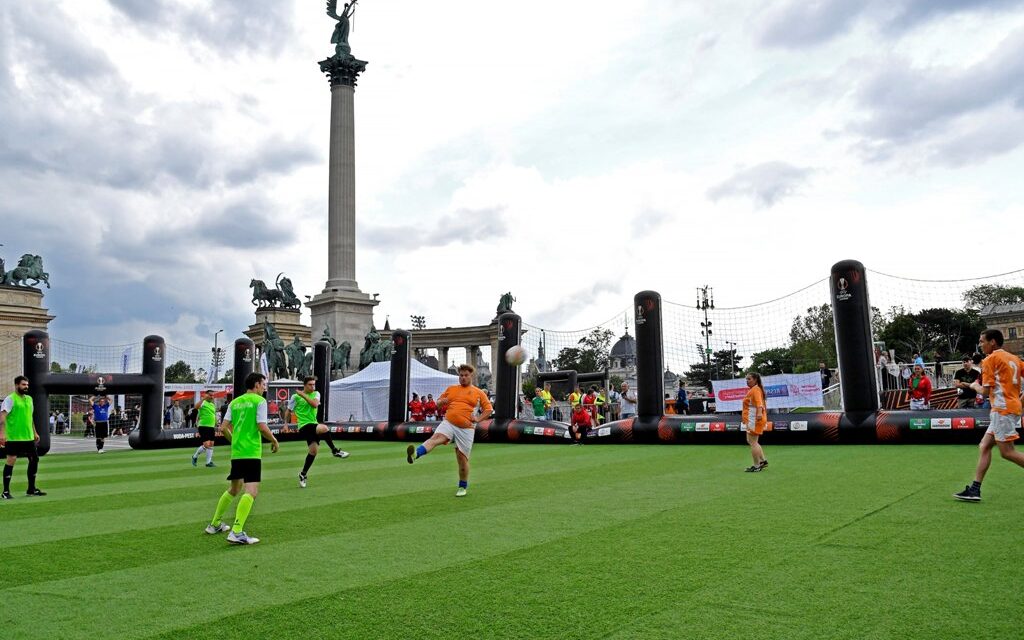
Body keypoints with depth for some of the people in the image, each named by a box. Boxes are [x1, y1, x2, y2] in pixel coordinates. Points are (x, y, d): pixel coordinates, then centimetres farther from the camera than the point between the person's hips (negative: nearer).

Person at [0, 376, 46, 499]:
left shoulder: (29, 399, 14)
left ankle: (31, 489, 19)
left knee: (34, 459, 8)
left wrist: (35, 432, 22)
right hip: (13, 437, -7)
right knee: (11, 461, -4)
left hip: (28, 437, 7)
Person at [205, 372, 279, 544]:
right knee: (251, 491, -12)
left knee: (234, 489, 25)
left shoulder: (235, 402, 14)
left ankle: (215, 524, 35)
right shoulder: (259, 401, -5)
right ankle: (237, 532, -23)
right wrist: (274, 441, 2)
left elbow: (224, 427, 11)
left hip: (236, 452, 8)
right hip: (252, 453, -8)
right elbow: (262, 427, -14)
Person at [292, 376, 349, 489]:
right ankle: (335, 451, -17)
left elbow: (315, 404, -13)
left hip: (313, 425, 6)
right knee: (324, 428, -33)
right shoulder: (296, 397, -3)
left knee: (313, 451, 4)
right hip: (304, 426, -6)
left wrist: (303, 395, -15)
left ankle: (303, 474, 23)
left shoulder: (316, 394, 8)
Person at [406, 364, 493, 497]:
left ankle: (463, 487, 19)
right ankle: (415, 454, -55)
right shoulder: (451, 389, 16)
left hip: (466, 428, -1)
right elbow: (438, 403, 22)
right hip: (448, 423, 1)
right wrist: (442, 401, -2)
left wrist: (478, 419, -5)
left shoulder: (478, 393, 9)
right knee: (436, 437, -29)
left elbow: (489, 409, 11)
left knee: (462, 458, 1)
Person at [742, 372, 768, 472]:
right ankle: (763, 461, 24)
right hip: (752, 420, 11)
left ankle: (756, 466, 1)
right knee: (750, 441, 18)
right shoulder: (752, 390, 19)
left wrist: (759, 413, -44)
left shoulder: (755, 389, -13)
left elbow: (759, 401, -29)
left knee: (753, 442, -5)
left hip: (754, 419, -11)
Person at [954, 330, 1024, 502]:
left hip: (1003, 409, -9)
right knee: (984, 447, 6)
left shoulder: (990, 360, -6)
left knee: (1007, 452, -8)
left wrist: (974, 385, 11)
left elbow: (986, 391, -9)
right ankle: (975, 489, 4)